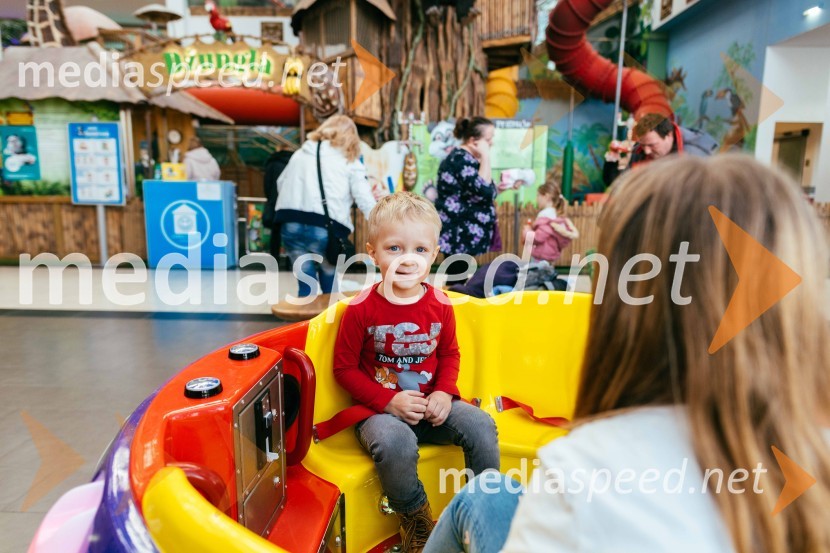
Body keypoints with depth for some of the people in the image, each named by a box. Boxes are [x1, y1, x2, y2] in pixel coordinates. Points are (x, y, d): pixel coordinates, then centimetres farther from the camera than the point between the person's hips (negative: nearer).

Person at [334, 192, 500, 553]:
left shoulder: (440, 305, -2)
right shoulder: (361, 310, -12)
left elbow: (450, 354, 11)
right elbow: (344, 367, -7)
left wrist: (443, 392, -8)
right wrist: (388, 401, -18)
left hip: (431, 405, 4)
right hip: (380, 410, -3)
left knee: (481, 426, -16)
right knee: (395, 443, -33)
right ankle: (416, 520, -4)